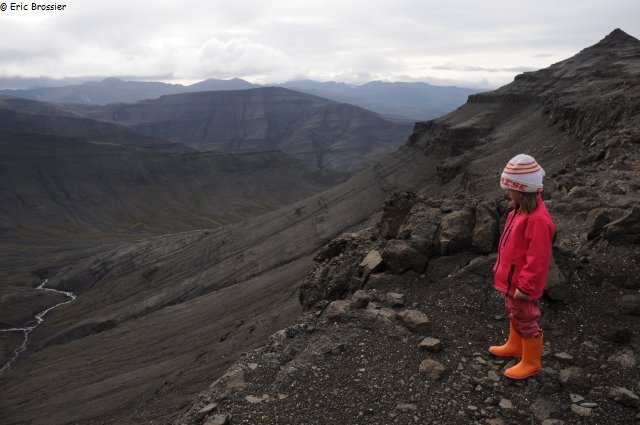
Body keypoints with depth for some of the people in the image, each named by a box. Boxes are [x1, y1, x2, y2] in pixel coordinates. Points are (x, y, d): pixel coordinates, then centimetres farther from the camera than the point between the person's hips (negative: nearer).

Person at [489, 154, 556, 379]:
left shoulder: (538, 220, -32)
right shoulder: (521, 210, -1)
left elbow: (537, 260, -28)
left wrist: (524, 286, -21)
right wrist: (501, 267, 19)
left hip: (522, 284, -9)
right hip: (512, 278, 10)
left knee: (526, 322, 9)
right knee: (513, 314, 27)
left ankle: (531, 362, 29)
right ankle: (514, 346, 49)